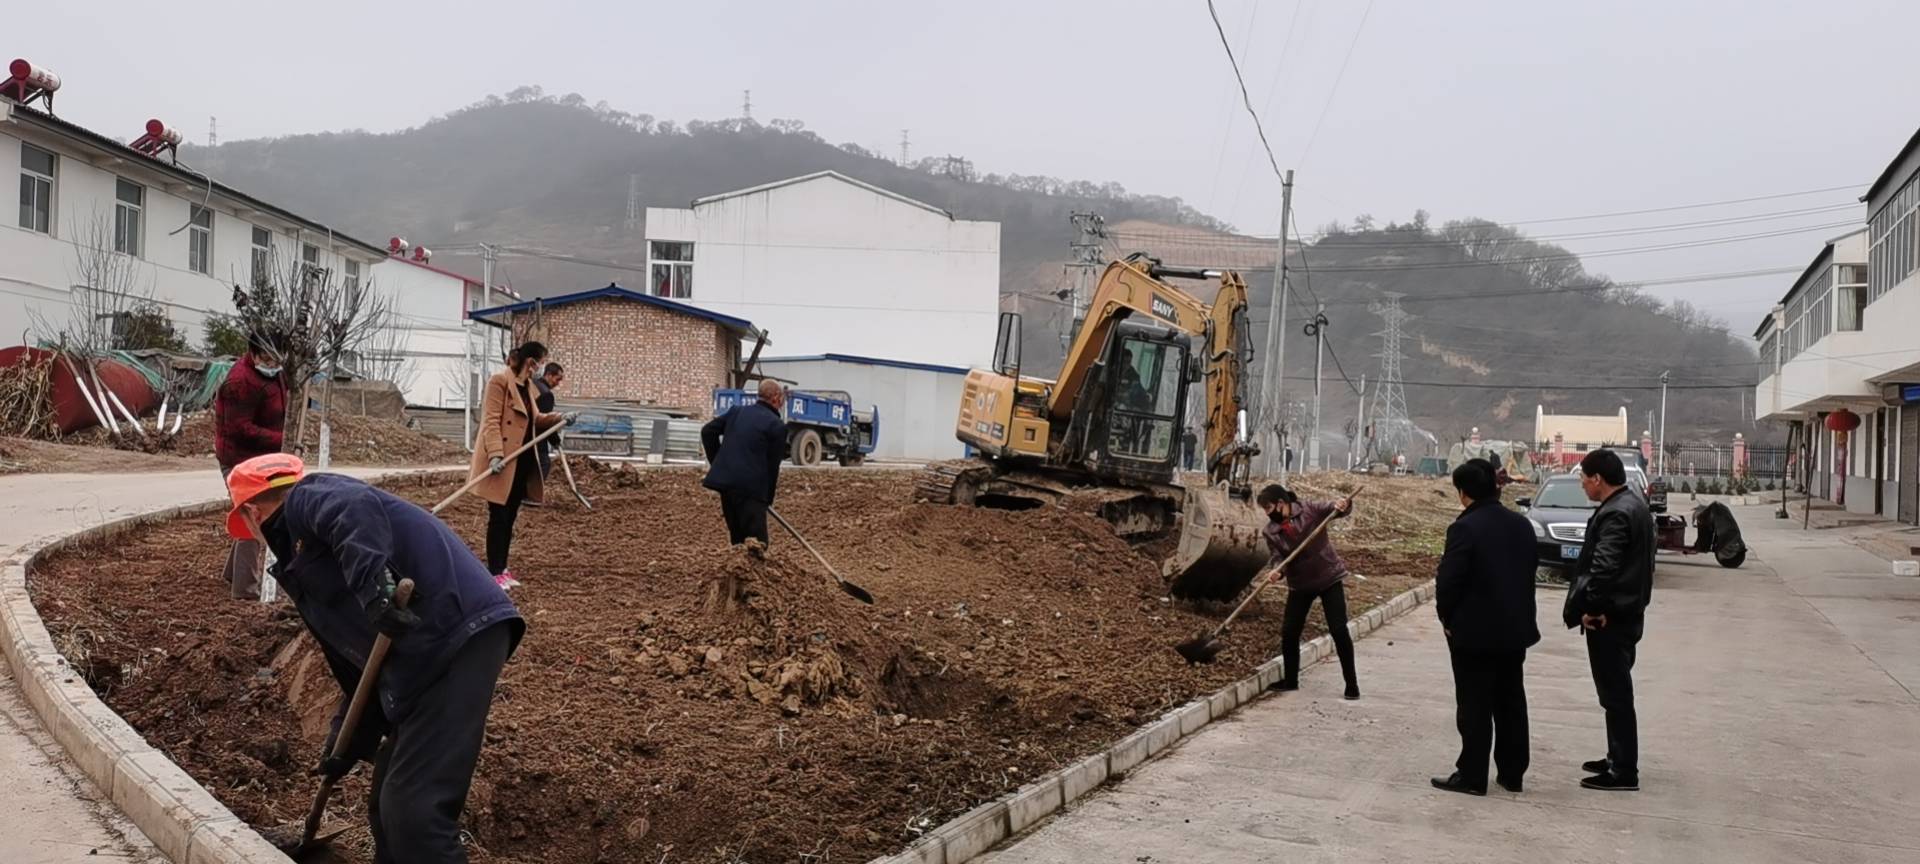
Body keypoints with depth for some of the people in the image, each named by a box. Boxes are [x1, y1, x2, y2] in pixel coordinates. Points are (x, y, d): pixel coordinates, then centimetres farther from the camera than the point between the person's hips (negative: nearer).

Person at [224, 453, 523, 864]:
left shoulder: (305, 501, 6)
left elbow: (355, 507, -21)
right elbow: (356, 668, 32)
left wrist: (373, 581, -31)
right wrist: (345, 749, 32)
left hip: (456, 633, -10)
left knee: (414, 808, -10)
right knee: (388, 805, 20)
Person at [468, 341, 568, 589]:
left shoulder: (527, 385, 15)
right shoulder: (500, 380, -11)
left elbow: (533, 418, 25)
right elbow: (491, 421, -17)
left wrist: (558, 418, 9)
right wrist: (495, 454, -27)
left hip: (522, 461, 8)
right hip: (504, 461, -8)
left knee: (510, 517, 12)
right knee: (499, 517, -4)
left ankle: (502, 568, 19)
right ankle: (494, 572, 2)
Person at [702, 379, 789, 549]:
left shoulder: (737, 411, 14)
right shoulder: (777, 425, -3)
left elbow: (707, 431, 16)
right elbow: (773, 464, -1)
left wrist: (717, 462, 23)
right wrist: (768, 498, 10)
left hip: (724, 479, 6)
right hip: (751, 485, -6)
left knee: (735, 537, 16)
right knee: (755, 540, -6)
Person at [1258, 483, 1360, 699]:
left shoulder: (1311, 511, -12)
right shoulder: (1271, 531, -2)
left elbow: (1338, 509, -14)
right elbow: (1278, 557, -7)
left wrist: (1344, 504, -38)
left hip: (1329, 578, -4)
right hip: (1300, 584, 4)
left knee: (1339, 630, -6)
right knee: (1289, 632, 4)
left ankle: (1351, 683, 6)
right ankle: (1290, 680, 24)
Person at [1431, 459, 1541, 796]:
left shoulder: (1465, 528, -18)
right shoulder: (1522, 525, 5)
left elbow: (1448, 581, -18)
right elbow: (1528, 574, 10)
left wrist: (1447, 619, -2)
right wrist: (1518, 613, 16)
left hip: (1474, 631, -7)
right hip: (1515, 629, 7)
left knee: (1475, 706, 1)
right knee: (1511, 703, 14)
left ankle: (1472, 776, 6)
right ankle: (1512, 773, 22)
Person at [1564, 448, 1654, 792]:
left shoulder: (1615, 514, -21)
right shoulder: (1634, 503, 12)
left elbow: (1603, 568, -29)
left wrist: (1592, 608, -17)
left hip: (1609, 619, -10)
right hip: (1626, 612, 10)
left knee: (1616, 695, -3)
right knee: (1617, 692, 19)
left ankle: (1624, 772, 2)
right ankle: (1618, 760, 29)